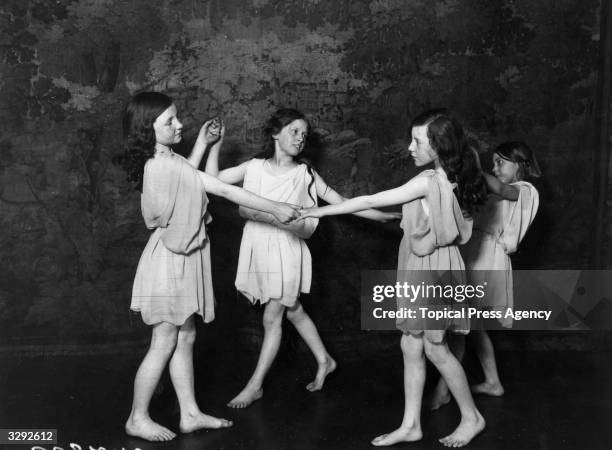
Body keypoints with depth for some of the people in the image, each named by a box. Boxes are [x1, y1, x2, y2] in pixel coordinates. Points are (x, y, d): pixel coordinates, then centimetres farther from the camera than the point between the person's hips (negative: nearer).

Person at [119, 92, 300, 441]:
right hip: (170, 260, -10)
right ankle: (138, 419, 16)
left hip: (182, 258, 10)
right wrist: (276, 208, -16)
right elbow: (226, 190, -22)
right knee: (164, 344, 2)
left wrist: (203, 144, 17)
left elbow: (187, 179, 26)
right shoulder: (165, 165, -24)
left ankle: (190, 414, 24)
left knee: (185, 338, 14)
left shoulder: (165, 161, 5)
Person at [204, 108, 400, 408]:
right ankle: (324, 361, 36)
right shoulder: (254, 168, 4)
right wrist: (214, 145, -5)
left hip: (286, 250, -3)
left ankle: (255, 385, 14)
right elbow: (212, 180, 3)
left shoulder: (304, 173, -1)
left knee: (271, 318, 0)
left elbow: (339, 201, 1)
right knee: (293, 311, 16)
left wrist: (377, 215, -3)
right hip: (258, 248, 3)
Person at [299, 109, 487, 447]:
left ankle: (472, 417, 22)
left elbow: (371, 201, -20)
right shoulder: (451, 179, 4)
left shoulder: (428, 181, -22)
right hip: (420, 267, 9)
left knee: (436, 349, 4)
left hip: (431, 268, -9)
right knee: (411, 346, 10)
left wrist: (321, 211, -14)